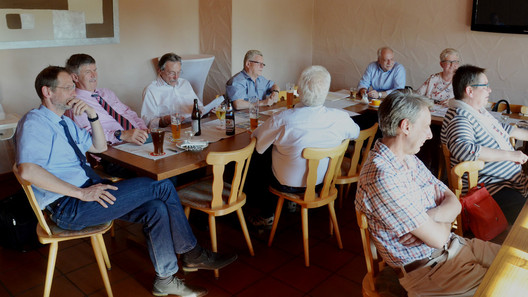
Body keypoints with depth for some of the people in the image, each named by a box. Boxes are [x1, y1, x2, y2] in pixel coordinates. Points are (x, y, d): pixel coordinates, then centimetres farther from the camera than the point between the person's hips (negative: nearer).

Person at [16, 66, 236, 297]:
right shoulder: (34, 122, -10)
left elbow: (99, 147, 24)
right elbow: (27, 170, -26)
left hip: (88, 192, 9)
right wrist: (81, 192, -27)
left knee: (156, 208, -12)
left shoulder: (65, 122, 19)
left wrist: (93, 115, 6)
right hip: (68, 207, -9)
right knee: (161, 187, -18)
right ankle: (191, 254, -1)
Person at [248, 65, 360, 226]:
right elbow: (356, 132, 3)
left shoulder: (282, 120, -30)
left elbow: (257, 143, -14)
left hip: (286, 184, -4)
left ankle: (267, 215, 31)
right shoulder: (340, 118, -20)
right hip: (322, 181, 5)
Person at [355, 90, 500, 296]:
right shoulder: (381, 177, -27)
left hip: (454, 245, 9)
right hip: (427, 268, -9)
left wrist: (430, 218, -17)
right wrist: (445, 223, -1)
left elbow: (454, 203, 5)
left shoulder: (410, 159, 5)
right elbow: (437, 238, -24)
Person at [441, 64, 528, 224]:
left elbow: (502, 128, 35)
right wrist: (509, 154, -30)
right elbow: (463, 148, -38)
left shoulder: (480, 111, 15)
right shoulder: (459, 119, -19)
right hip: (490, 189, -10)